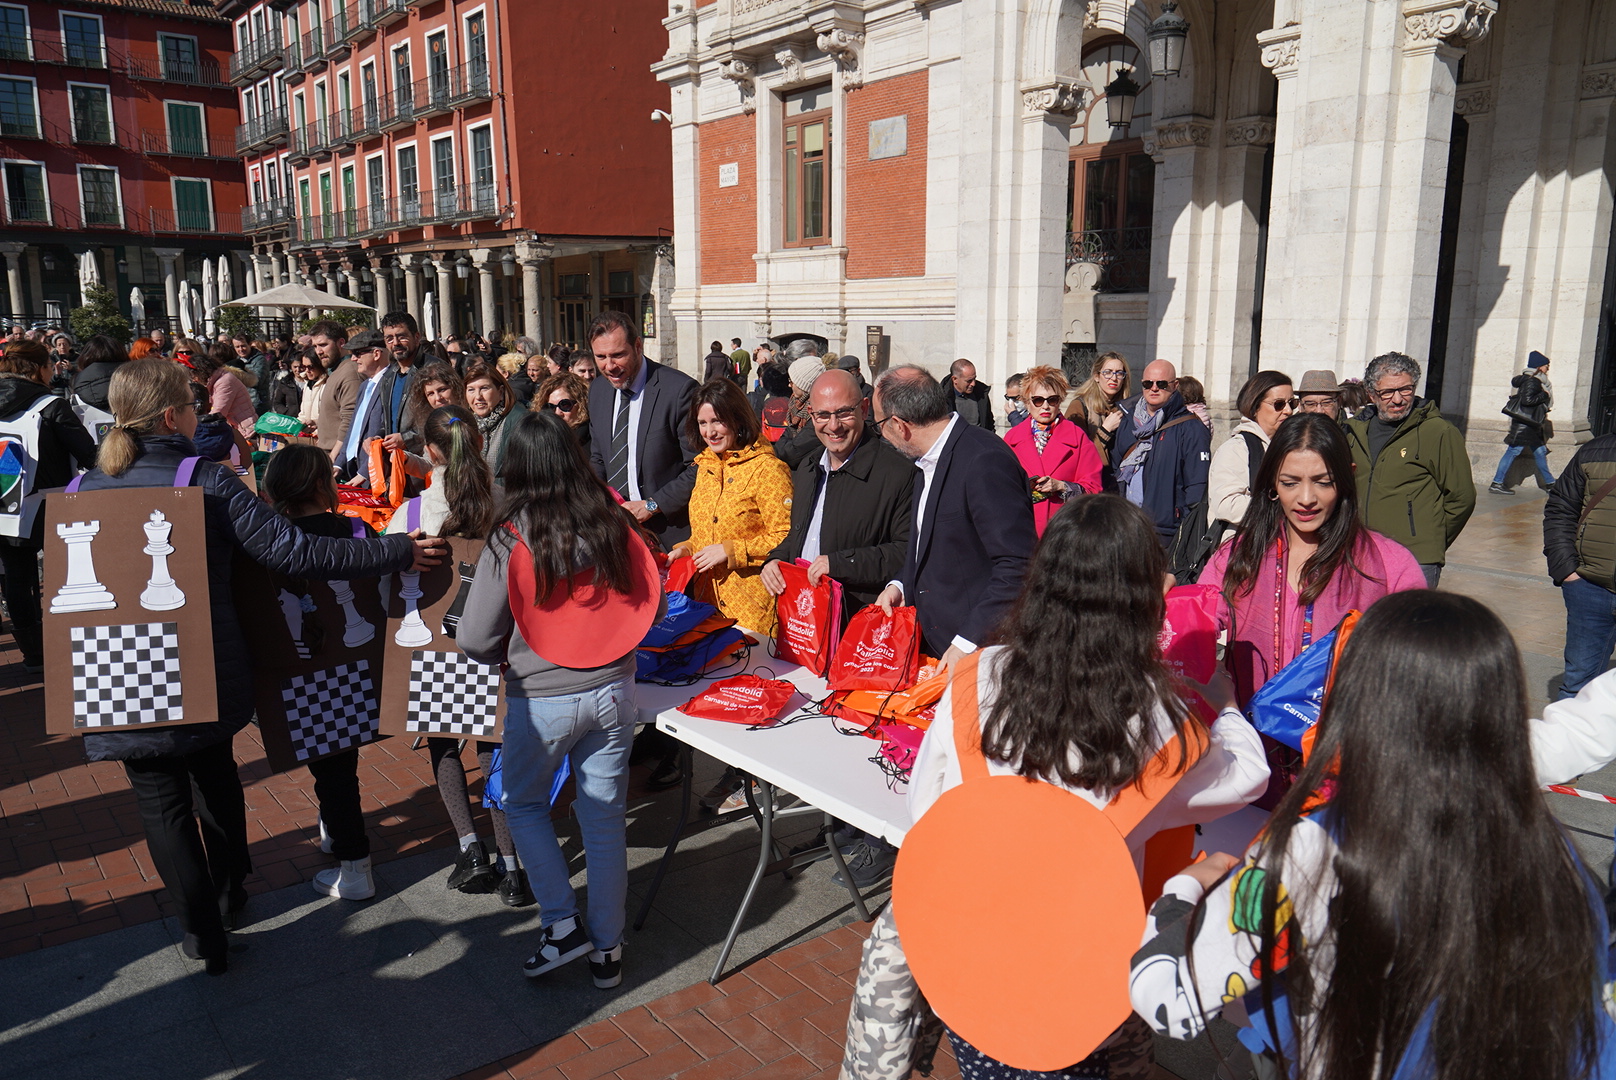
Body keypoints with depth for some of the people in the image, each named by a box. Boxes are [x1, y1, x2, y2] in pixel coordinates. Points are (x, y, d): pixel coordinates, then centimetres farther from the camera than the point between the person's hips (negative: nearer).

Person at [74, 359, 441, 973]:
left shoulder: (82, 491, -5)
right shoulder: (208, 482, -14)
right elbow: (294, 553, -21)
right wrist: (398, 553, -17)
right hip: (208, 676, 0)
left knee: (162, 801, 12)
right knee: (215, 774, 25)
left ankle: (203, 933, 19)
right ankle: (230, 892, 43)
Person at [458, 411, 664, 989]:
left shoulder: (510, 541, -17)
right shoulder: (616, 525, -9)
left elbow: (475, 640, -12)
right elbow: (652, 605, 3)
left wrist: (511, 656, 8)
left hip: (542, 699, -3)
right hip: (613, 691, 3)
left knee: (524, 804, 22)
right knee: (606, 815, 14)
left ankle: (561, 922, 18)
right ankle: (606, 947, 26)